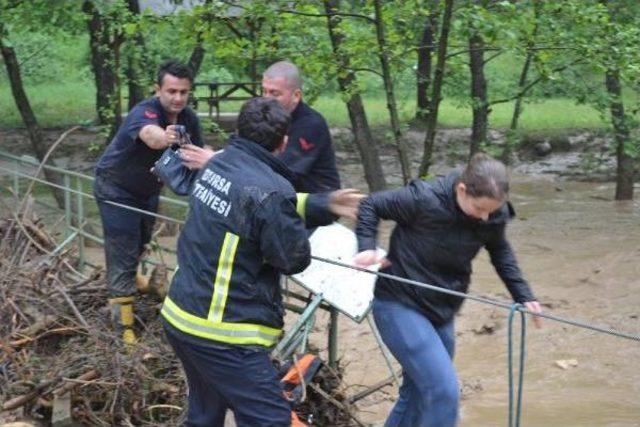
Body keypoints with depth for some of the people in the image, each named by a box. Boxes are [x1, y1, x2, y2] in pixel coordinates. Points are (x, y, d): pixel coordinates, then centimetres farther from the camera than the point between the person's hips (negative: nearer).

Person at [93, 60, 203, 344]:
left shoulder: (189, 119, -14)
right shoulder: (143, 113, -35)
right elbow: (150, 134, -59)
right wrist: (163, 138, -81)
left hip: (148, 190, 7)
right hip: (116, 189, -7)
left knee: (145, 246, 22)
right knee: (123, 256, -9)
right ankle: (124, 324, -3)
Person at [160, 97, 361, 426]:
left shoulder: (215, 165, 4)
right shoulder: (269, 190, -21)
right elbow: (295, 259, -10)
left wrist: (324, 205, 9)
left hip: (180, 316, 9)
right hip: (220, 332, -9)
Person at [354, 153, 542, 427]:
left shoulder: (495, 215, -8)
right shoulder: (424, 199, -24)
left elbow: (500, 250, 15)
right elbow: (370, 206, -8)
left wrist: (522, 295, 9)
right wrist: (367, 247, -21)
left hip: (441, 312, 6)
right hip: (400, 305, -6)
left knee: (417, 394, 16)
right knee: (444, 391, -18)